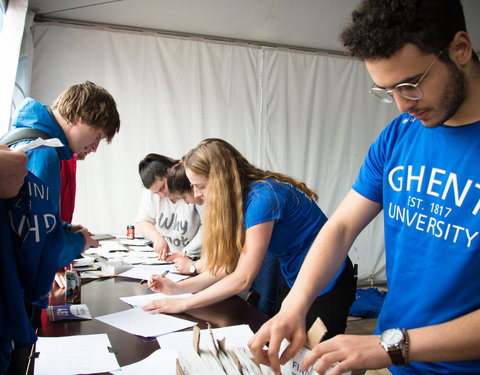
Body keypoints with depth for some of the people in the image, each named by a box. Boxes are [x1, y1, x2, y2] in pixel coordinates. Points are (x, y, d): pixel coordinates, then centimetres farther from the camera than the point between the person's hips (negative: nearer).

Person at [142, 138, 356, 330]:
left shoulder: (262, 198, -27)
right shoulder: (241, 198, 1)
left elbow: (242, 279, -27)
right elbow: (229, 266, 0)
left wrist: (182, 304, -22)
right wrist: (178, 288, -5)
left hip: (326, 289, -8)